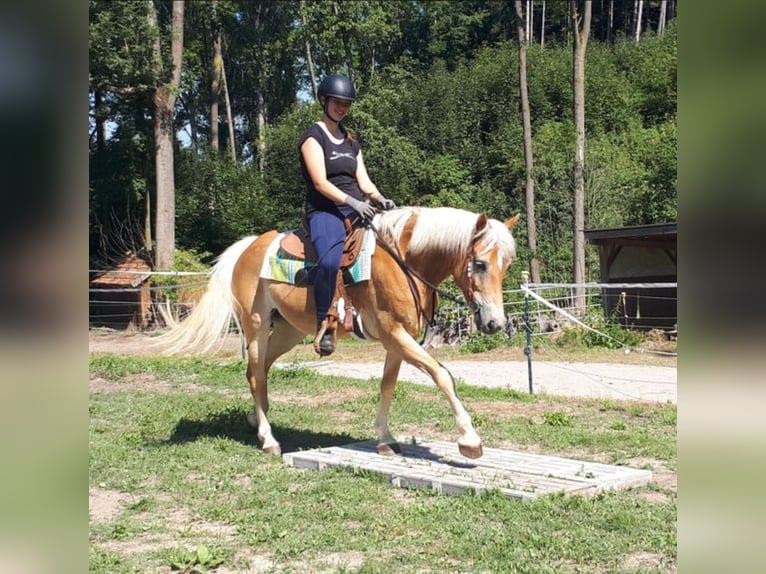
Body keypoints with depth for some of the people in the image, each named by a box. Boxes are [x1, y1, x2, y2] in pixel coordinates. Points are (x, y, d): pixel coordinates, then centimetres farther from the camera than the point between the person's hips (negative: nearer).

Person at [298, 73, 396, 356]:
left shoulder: (351, 142, 20)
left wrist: (380, 199, -9)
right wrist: (352, 202, -24)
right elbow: (320, 183, -12)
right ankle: (324, 325, -26)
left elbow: (364, 181, 13)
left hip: (357, 212, 7)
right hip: (325, 212, -7)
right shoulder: (313, 137, 0)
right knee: (330, 261, -35)